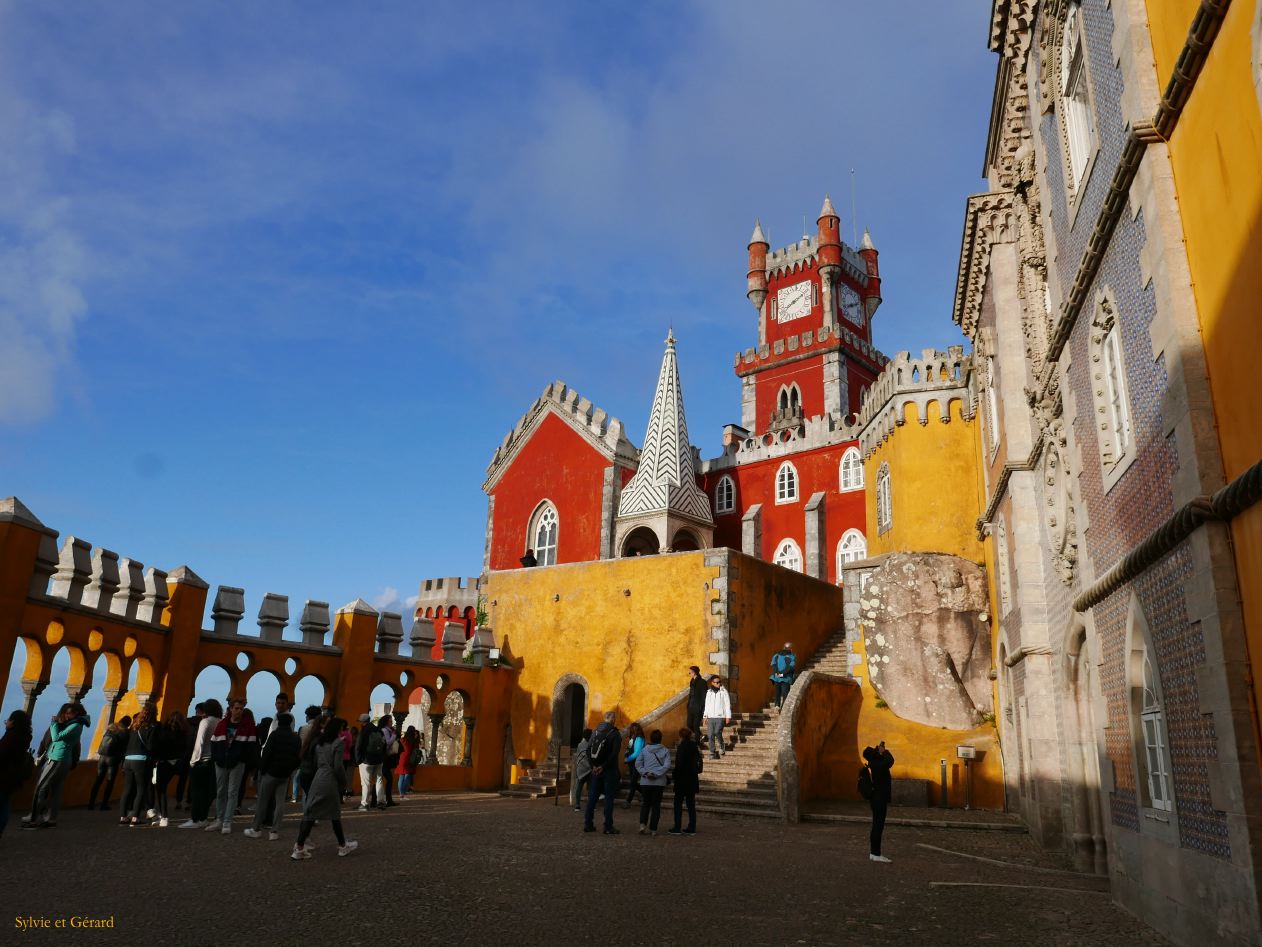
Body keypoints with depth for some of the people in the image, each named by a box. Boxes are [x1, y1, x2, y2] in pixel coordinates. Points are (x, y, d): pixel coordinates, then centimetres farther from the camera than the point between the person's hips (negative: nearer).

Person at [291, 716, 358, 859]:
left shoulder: (319, 742, 11)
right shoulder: (337, 743, -9)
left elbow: (317, 762, 14)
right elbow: (338, 766, -12)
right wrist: (344, 782, 0)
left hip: (317, 779, 6)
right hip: (330, 781, -6)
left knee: (310, 813, 5)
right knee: (335, 815, 6)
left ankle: (299, 847, 2)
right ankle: (342, 846, 18)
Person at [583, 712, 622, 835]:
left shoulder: (596, 731, 7)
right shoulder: (615, 734, -9)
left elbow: (588, 750, 3)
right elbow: (614, 754, -18)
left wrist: (594, 765, -1)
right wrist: (603, 766, -13)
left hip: (596, 770, 5)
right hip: (609, 770, -5)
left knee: (592, 797, 10)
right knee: (609, 798, 0)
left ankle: (588, 824, 12)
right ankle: (608, 827, 0)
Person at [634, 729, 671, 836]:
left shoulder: (644, 750, 2)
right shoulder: (665, 751, -2)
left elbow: (638, 764, -4)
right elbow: (667, 766, -12)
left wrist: (645, 773, -7)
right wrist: (656, 774, -13)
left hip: (645, 782, 1)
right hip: (659, 782, -1)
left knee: (646, 803, 16)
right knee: (656, 805, 9)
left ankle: (643, 824, -1)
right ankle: (653, 829, 8)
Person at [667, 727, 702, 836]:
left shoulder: (682, 747, -14)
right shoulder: (695, 746, 7)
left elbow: (679, 764, -18)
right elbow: (699, 763, 11)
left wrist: (675, 776, -7)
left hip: (682, 779, -7)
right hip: (693, 779, 7)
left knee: (678, 803, 1)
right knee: (691, 804, 11)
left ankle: (677, 828, 1)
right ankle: (692, 828, 12)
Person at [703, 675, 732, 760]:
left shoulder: (723, 691, 0)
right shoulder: (709, 692, 12)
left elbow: (727, 704, 0)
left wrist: (728, 716, -5)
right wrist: (705, 716, 13)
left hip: (720, 716, -4)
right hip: (710, 717, 4)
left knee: (717, 732, -19)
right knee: (710, 735, -2)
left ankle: (721, 746, 8)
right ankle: (712, 752, 6)